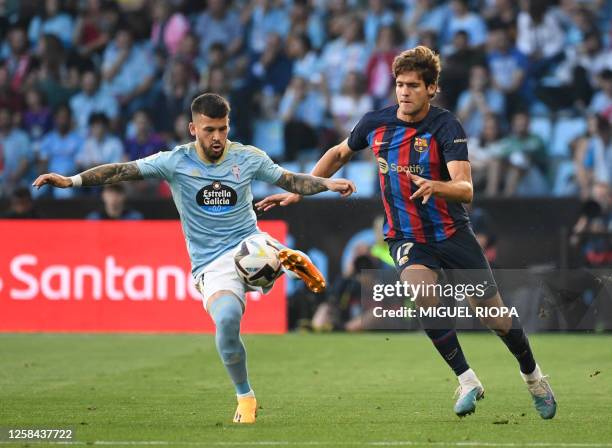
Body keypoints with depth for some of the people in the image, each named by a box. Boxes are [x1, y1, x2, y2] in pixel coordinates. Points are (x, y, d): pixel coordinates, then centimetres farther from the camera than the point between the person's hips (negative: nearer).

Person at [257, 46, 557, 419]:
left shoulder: (447, 127, -17)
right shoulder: (375, 123, -5)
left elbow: (466, 190, -28)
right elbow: (340, 153, 16)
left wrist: (435, 187, -49)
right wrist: (298, 192, 14)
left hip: (453, 233, -2)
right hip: (407, 237, 2)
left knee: (494, 315, 3)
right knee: (422, 291, -29)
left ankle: (533, 375, 33)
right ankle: (467, 380, -18)